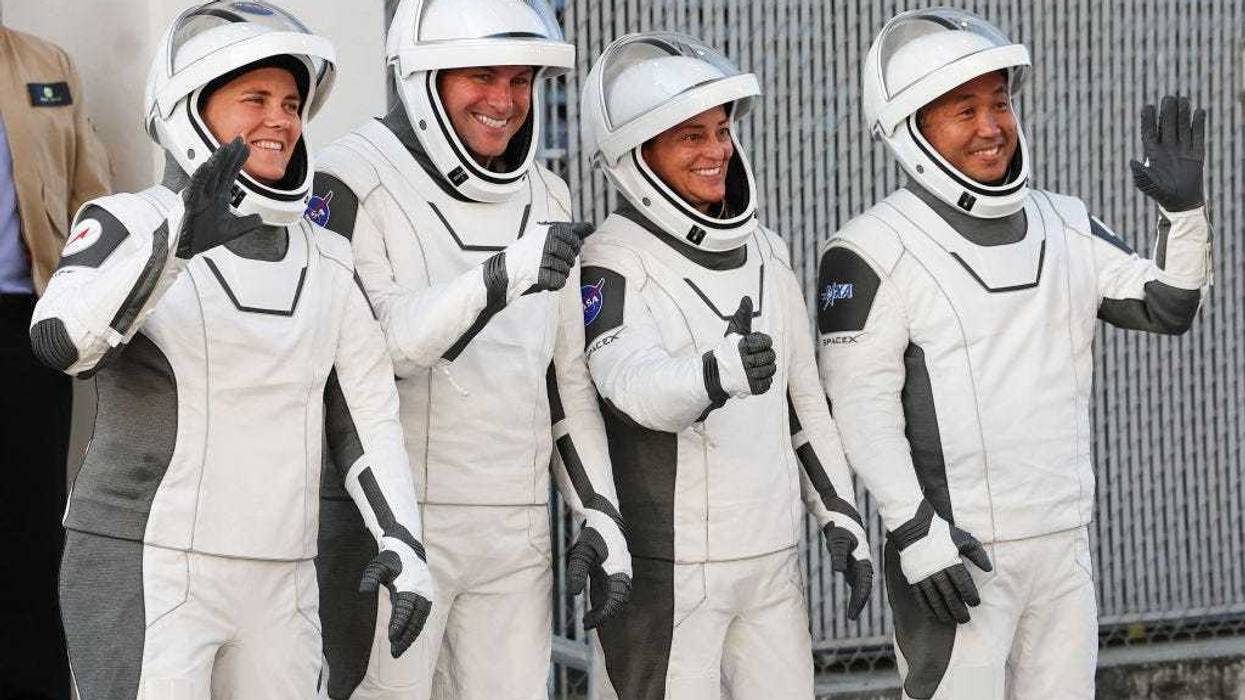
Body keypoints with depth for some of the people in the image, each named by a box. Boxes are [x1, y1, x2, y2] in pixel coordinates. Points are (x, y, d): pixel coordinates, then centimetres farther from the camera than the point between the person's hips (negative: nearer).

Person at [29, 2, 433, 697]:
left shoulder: (326, 266, 9)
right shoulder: (127, 226, -8)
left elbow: (367, 411, 14)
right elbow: (65, 343, -27)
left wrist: (404, 543, -1)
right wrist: (176, 237, -41)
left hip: (274, 588, 6)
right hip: (142, 577, -6)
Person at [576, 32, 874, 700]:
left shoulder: (764, 251, 13)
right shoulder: (614, 261, -9)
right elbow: (635, 385, -27)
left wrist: (840, 514, 16)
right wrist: (716, 374, -46)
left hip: (773, 562, 6)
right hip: (666, 569, -6)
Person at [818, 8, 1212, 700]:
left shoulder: (1065, 226, 11)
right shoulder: (876, 249, -9)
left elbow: (1167, 309, 14)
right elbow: (861, 407, -12)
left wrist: (1183, 209, 0)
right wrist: (915, 532, -18)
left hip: (1064, 543, 6)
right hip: (956, 551, -6)